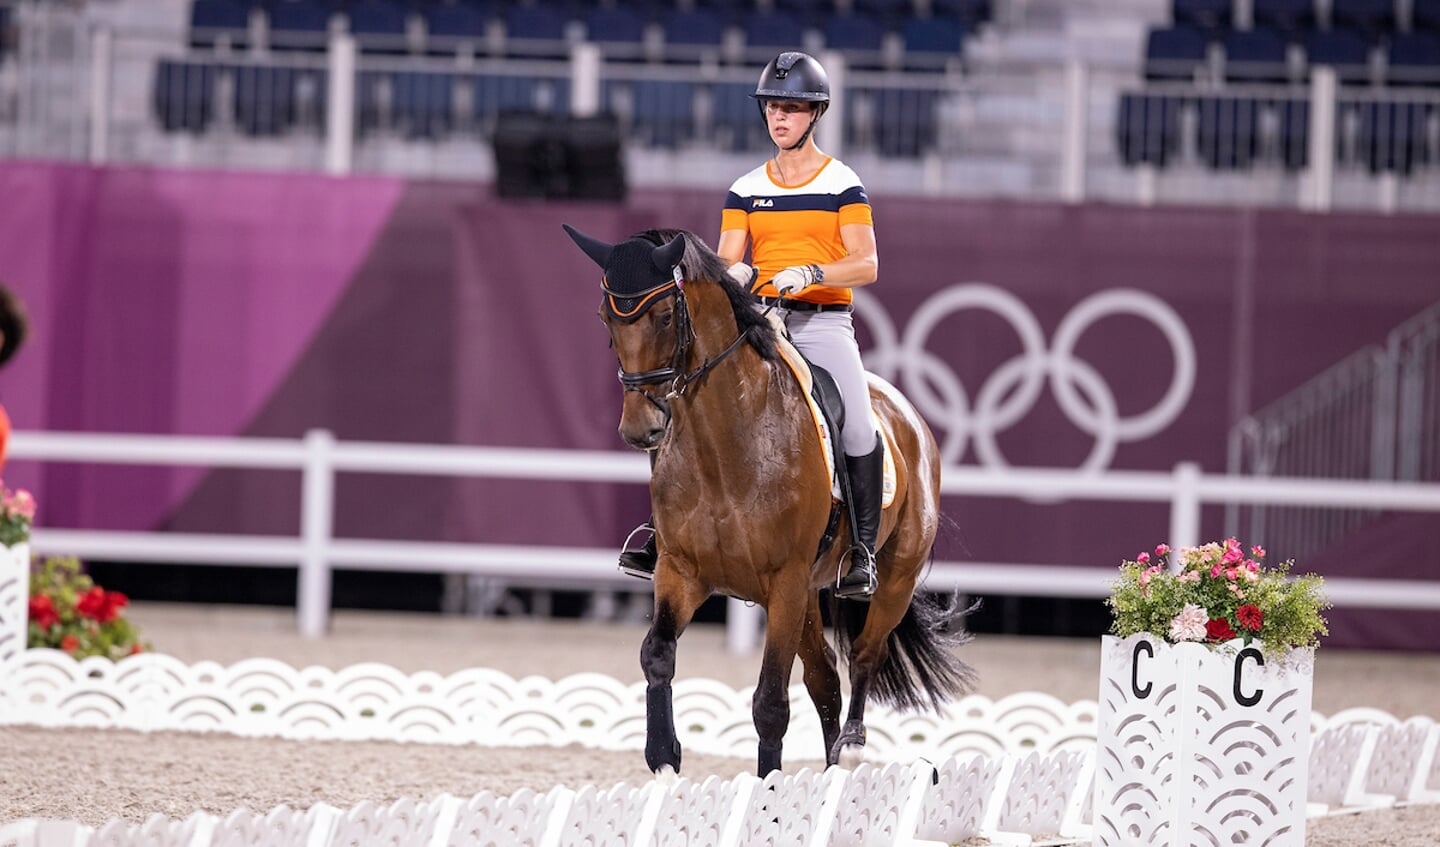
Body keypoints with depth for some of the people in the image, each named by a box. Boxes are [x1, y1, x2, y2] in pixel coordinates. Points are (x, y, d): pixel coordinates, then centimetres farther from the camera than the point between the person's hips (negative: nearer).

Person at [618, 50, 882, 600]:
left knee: (858, 426, -23)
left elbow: (867, 265, -6)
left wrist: (810, 273, -22)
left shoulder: (842, 185, 2)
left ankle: (863, 549, -10)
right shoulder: (746, 190, 13)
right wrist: (732, 274, -19)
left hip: (824, 323, -3)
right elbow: (726, 260, 5)